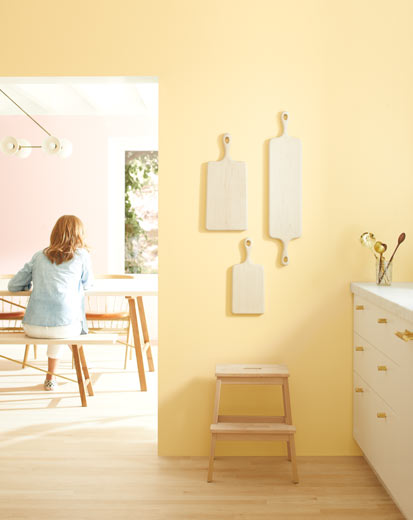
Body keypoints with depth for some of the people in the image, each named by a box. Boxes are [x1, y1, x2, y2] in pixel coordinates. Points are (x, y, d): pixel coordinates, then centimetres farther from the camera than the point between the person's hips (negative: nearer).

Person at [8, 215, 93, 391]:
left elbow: (13, 286, 17)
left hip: (33, 327, 3)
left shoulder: (39, 256, 14)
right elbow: (87, 284, 21)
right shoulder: (81, 255, 6)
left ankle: (51, 378, 44)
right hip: (65, 327, -3)